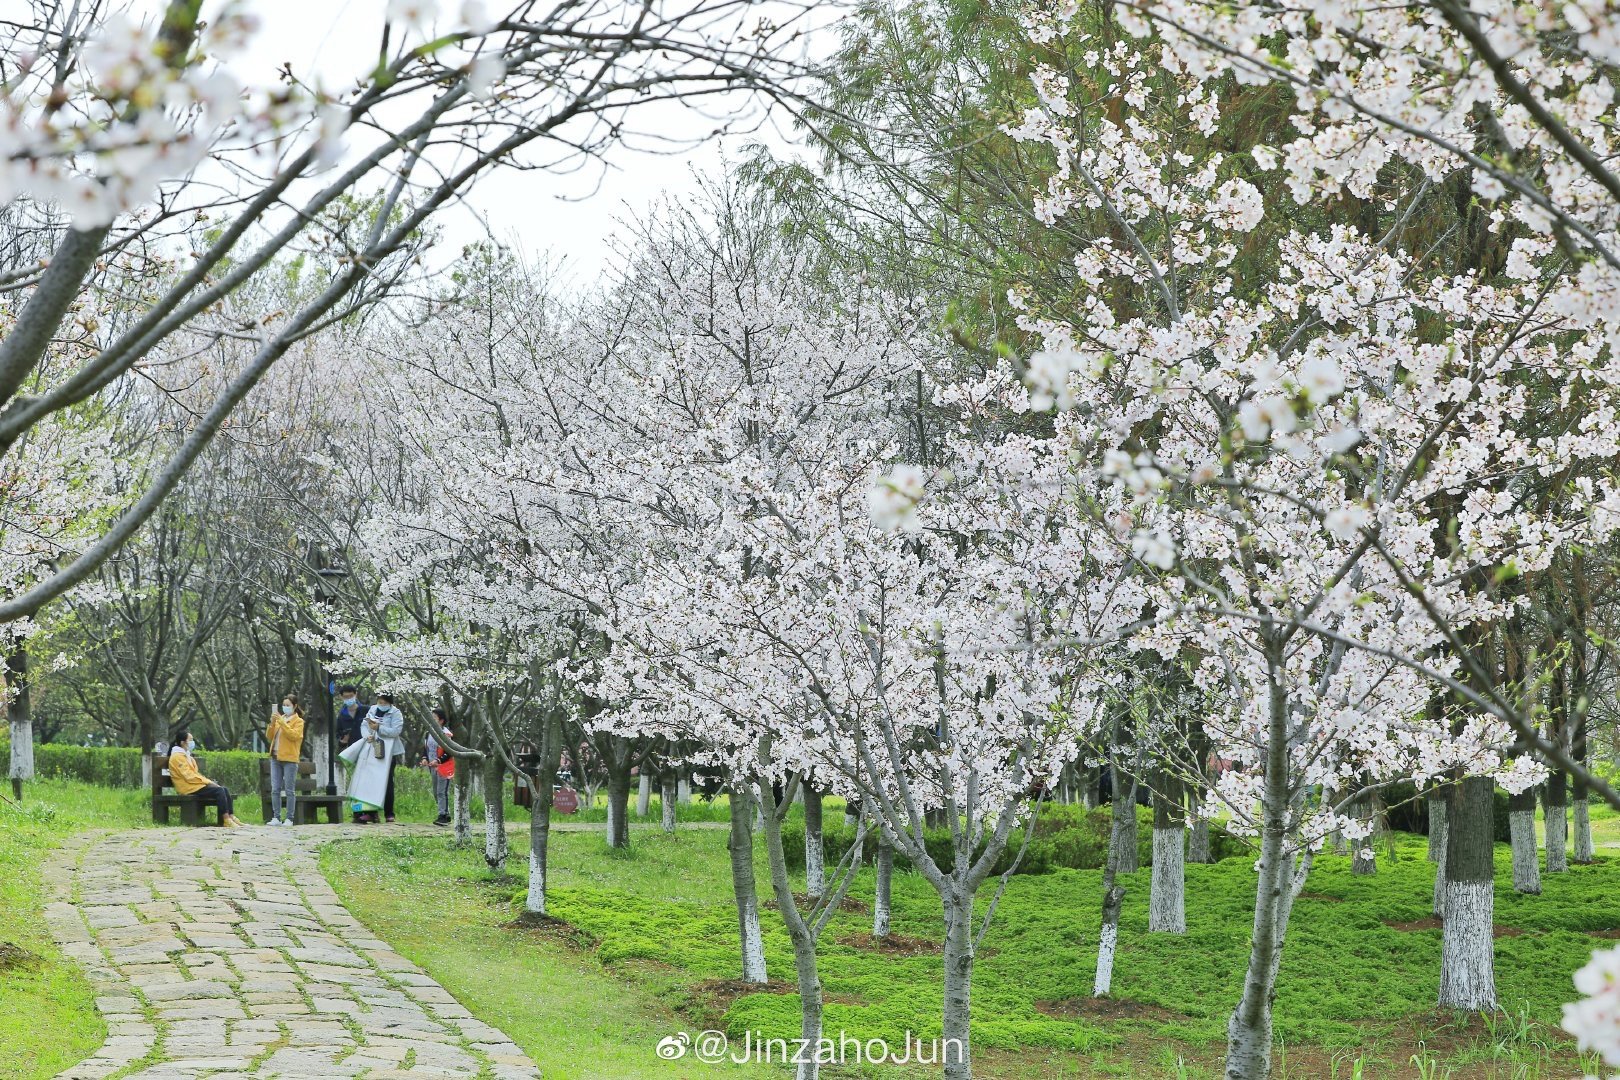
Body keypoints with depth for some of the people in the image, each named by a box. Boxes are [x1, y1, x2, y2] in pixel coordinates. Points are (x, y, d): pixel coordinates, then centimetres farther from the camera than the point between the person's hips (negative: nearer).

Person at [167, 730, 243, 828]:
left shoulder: (186, 755, 19)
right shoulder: (177, 757, -12)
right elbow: (189, 776, -18)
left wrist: (208, 781, 4)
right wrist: (207, 781, -14)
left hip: (195, 784, 10)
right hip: (188, 788, -10)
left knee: (224, 789, -4)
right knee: (219, 790, -23)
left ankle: (231, 817, -9)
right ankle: (226, 820, -24)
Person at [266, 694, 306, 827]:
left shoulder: (298, 721, 2)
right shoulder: (279, 719, 18)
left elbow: (294, 735, -16)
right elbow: (269, 737, 14)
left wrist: (281, 722, -18)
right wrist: (272, 723, -2)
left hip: (289, 759, -6)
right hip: (275, 758, 6)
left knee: (290, 790, -3)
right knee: (275, 790, 2)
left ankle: (289, 818, -2)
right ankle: (276, 817, 5)